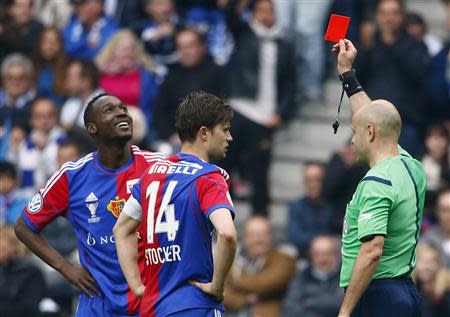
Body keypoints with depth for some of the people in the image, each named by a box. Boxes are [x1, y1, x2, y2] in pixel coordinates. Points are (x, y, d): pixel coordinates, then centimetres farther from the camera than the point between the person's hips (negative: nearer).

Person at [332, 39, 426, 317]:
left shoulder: (376, 184, -16)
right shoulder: (411, 167, 11)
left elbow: (372, 252, -24)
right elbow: (376, 119, 29)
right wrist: (347, 74, 38)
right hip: (406, 291, 9)